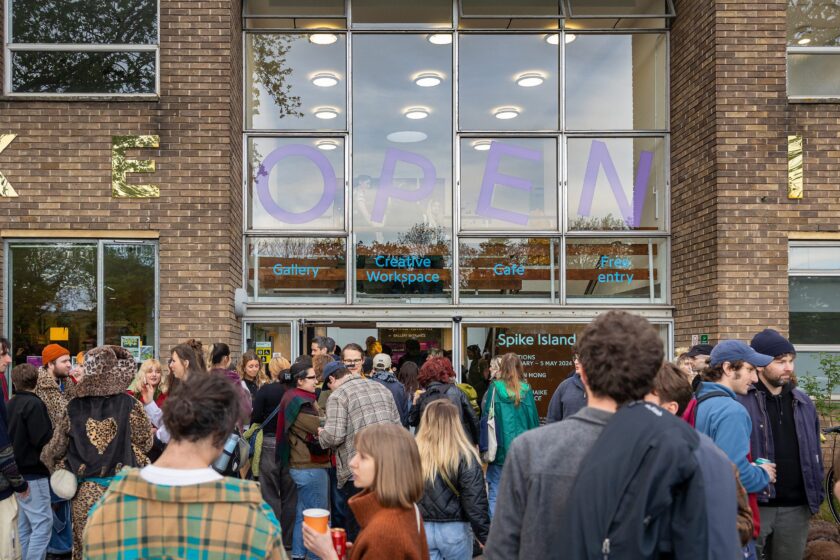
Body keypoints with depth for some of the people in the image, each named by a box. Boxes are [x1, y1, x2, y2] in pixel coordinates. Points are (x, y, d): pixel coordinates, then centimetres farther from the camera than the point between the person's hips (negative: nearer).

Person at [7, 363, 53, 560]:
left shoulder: (11, 404, 9)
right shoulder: (33, 404, -15)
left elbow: (9, 437, 16)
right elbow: (42, 439, -20)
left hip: (17, 472, 8)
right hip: (33, 473, -8)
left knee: (24, 525, 13)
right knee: (42, 523, -7)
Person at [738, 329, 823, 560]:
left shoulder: (803, 402, 9)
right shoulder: (739, 401, -11)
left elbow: (815, 451, 16)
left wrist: (817, 493, 12)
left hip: (796, 507, 5)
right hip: (753, 504, -5)